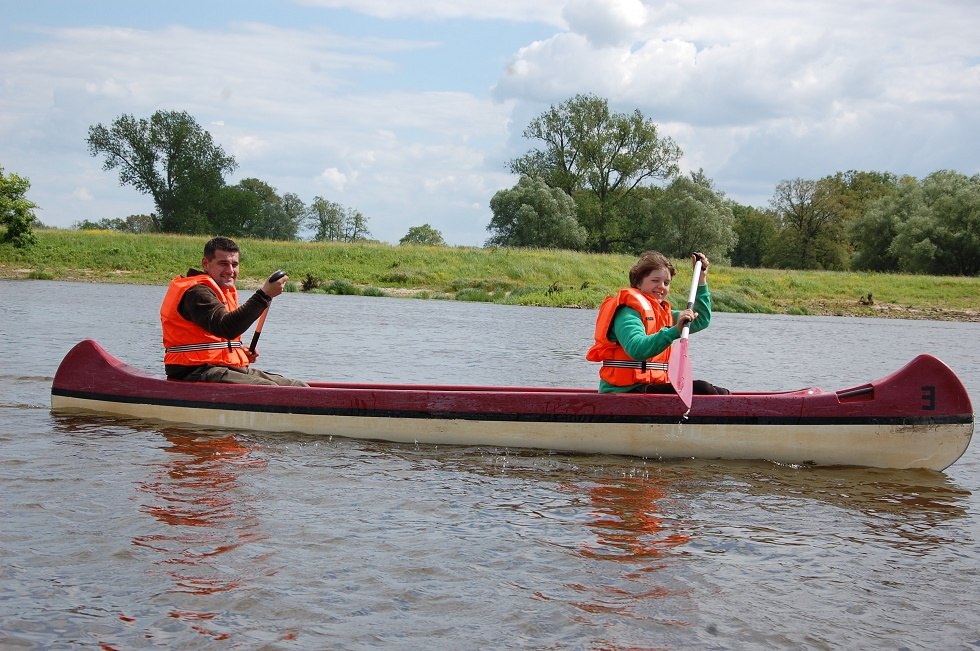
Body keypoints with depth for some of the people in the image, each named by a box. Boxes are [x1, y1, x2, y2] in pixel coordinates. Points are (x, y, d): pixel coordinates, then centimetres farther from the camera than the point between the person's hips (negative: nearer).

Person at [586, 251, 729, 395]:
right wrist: (674, 331, -39)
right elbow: (637, 350, -30)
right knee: (701, 389, -23)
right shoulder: (628, 312, -11)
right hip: (626, 391, -10)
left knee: (721, 393, 3)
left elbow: (701, 320, 29)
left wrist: (701, 279, 23)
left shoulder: (661, 312, 19)